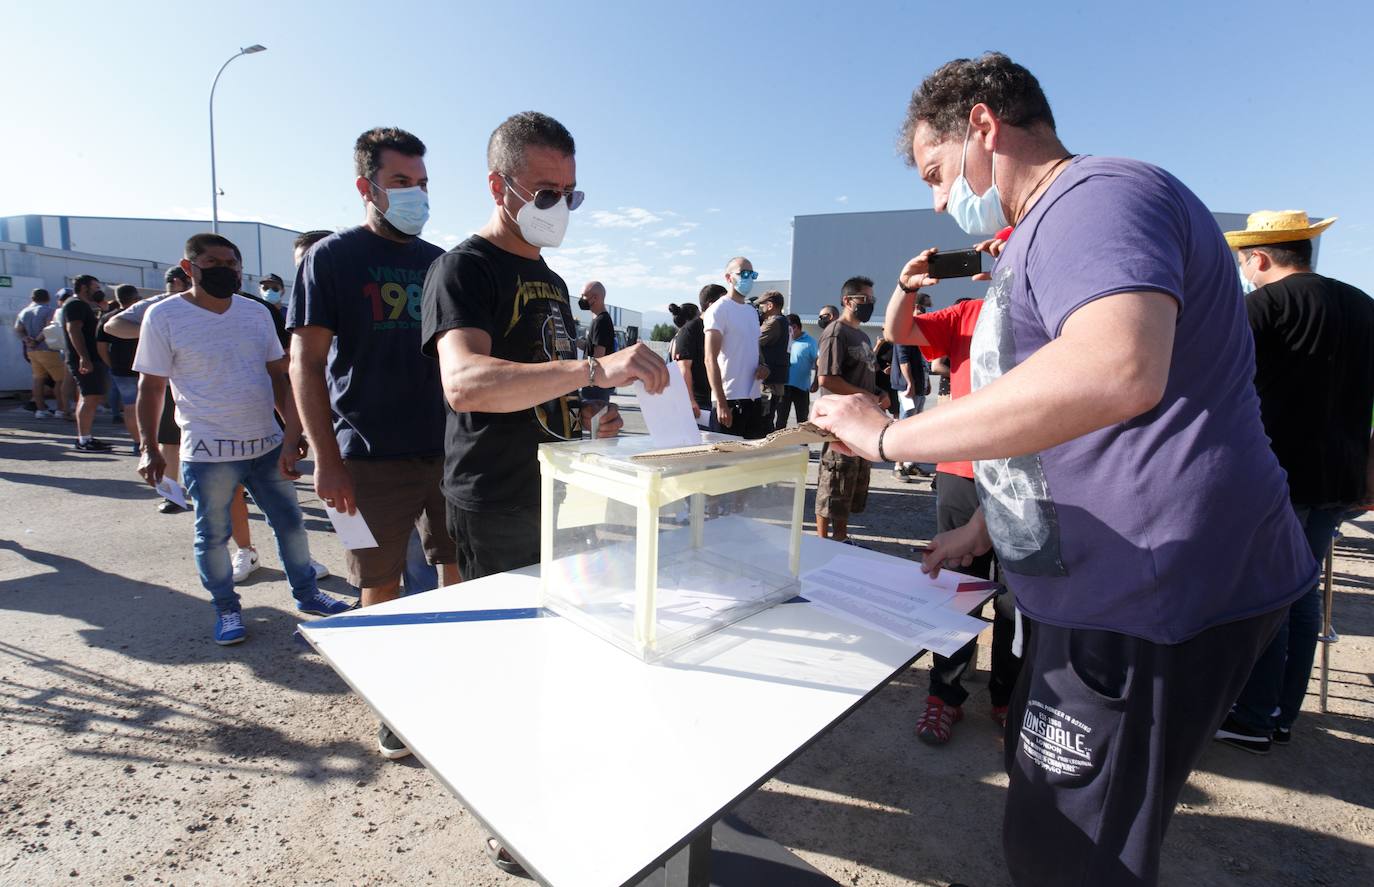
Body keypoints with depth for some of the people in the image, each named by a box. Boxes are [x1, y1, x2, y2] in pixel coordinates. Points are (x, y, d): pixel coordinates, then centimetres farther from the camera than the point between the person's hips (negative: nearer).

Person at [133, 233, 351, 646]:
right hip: (208, 452, -3)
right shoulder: (164, 316, -5)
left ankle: (306, 593, 28)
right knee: (212, 535, 9)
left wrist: (293, 432, 1)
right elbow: (151, 386, -2)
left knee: (290, 523, 11)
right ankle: (226, 610, 28)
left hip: (268, 444, 4)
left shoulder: (256, 312, 6)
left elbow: (278, 375, 8)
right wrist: (150, 449, -4)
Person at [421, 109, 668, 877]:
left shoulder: (552, 281, 14)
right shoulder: (467, 269, -13)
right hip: (497, 508, -8)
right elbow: (465, 381, -33)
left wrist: (588, 416, 5)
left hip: (560, 496, 8)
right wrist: (596, 367, -43)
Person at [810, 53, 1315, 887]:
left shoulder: (1097, 197, -16)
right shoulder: (1045, 234, 18)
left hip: (1147, 601, -10)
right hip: (1102, 590, 11)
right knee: (1045, 817, 26)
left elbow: (1115, 369, -38)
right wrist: (982, 529, 20)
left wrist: (891, 435, -29)